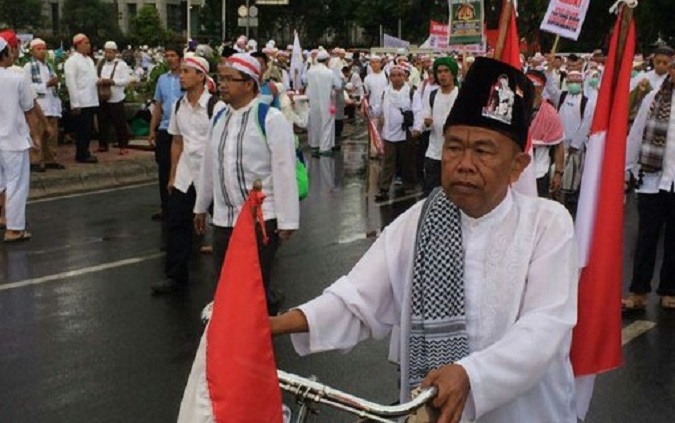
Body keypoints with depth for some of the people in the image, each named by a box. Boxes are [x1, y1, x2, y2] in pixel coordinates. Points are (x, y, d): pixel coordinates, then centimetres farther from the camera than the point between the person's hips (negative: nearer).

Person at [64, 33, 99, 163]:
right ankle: (81, 155, 4)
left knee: (88, 129, 12)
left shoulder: (89, 60, 16)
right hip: (81, 103, -8)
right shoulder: (72, 61, -9)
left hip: (91, 101, 8)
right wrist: (75, 104, -17)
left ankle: (85, 153, 20)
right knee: (82, 129, -3)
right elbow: (71, 83, -14)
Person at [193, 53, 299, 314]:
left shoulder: (271, 119, -13)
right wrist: (201, 206, 23)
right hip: (223, 219, 7)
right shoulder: (218, 119, 8)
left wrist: (287, 221, -15)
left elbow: (284, 171, -14)